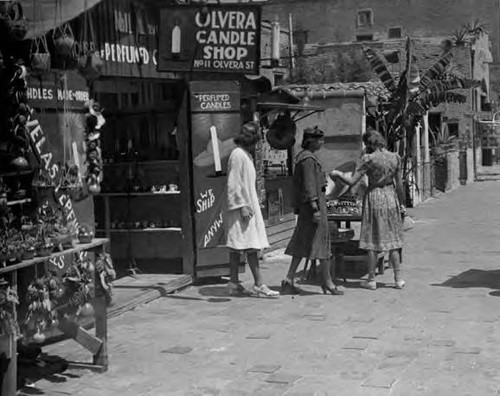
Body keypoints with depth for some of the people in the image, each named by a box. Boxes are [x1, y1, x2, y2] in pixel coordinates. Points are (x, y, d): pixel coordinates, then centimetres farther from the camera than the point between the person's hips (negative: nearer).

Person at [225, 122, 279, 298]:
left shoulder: (245, 155, 19)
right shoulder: (238, 155, -12)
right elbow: (233, 184, -17)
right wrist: (242, 206, -21)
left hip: (248, 205, 10)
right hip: (242, 206, -10)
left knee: (236, 247, 8)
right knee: (251, 245, -10)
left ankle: (234, 284, 9)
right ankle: (259, 284, -11)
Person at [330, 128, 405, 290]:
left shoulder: (368, 158, -13)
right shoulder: (395, 158, -1)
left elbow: (352, 181, -13)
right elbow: (399, 184, 3)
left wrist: (338, 173, 3)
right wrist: (401, 203, 14)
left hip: (374, 197, -4)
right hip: (390, 197, 4)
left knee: (372, 241, 5)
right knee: (392, 239, 11)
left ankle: (371, 280, 10)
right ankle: (398, 279, 13)